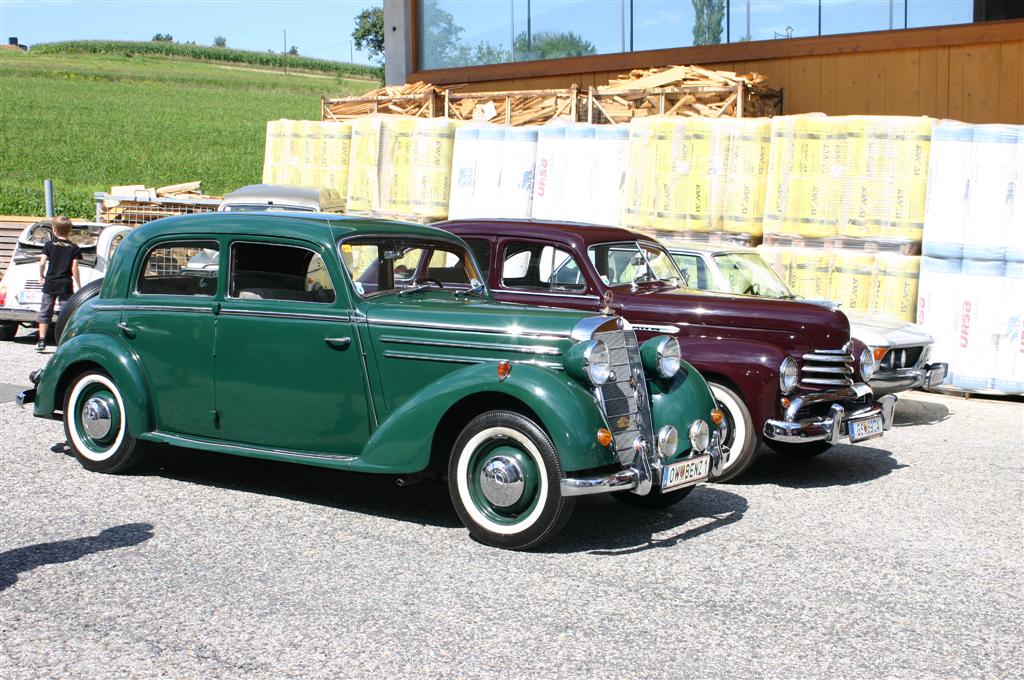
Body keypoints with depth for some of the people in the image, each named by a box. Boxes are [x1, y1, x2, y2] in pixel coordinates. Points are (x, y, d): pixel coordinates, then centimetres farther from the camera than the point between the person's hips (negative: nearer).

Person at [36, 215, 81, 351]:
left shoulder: (49, 245, 0)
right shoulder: (74, 248, 0)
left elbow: (42, 263, -5)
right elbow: (74, 269, -5)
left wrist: (41, 275, 13)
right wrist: (79, 286, 1)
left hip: (50, 284, 1)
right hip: (66, 285, 0)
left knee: (45, 312, 8)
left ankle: (41, 341, 3)